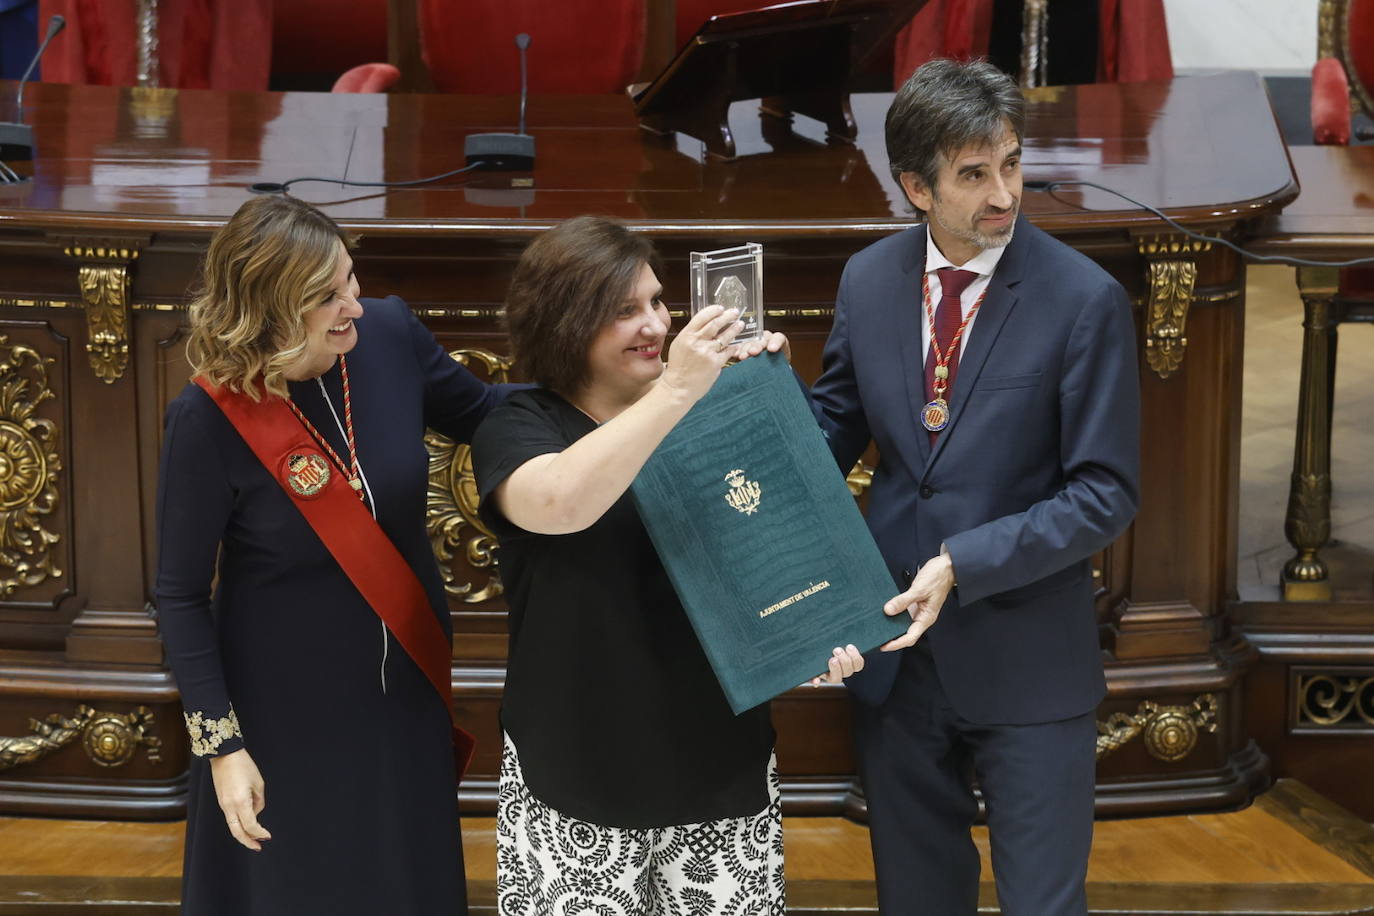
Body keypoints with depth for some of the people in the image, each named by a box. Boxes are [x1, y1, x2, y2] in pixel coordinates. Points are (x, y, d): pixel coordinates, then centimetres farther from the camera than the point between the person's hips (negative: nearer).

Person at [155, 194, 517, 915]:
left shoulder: (388, 335, -13)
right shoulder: (210, 418, -24)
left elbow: (480, 413, 7)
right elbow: (181, 596, -13)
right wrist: (221, 745, -14)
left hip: (405, 684, 4)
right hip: (287, 707, -4)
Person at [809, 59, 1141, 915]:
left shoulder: (1085, 299, -14)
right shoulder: (868, 279, -1)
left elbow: (1105, 494, -13)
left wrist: (965, 563, -23)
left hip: (1027, 660, -4)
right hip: (895, 645, 4)